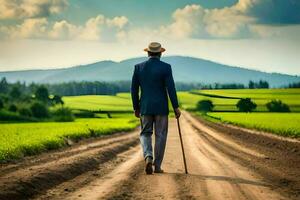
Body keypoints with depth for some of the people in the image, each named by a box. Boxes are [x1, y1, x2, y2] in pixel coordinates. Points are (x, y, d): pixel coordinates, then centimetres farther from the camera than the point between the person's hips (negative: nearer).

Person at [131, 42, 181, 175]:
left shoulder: (139, 67, 0)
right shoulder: (165, 67, -8)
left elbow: (134, 89, 3)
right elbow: (171, 88, -12)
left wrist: (136, 108, 13)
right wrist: (176, 107, -5)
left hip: (145, 107, 2)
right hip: (161, 107, -2)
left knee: (145, 134, 11)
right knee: (160, 136, 8)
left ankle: (148, 157, -15)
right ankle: (157, 166, 9)